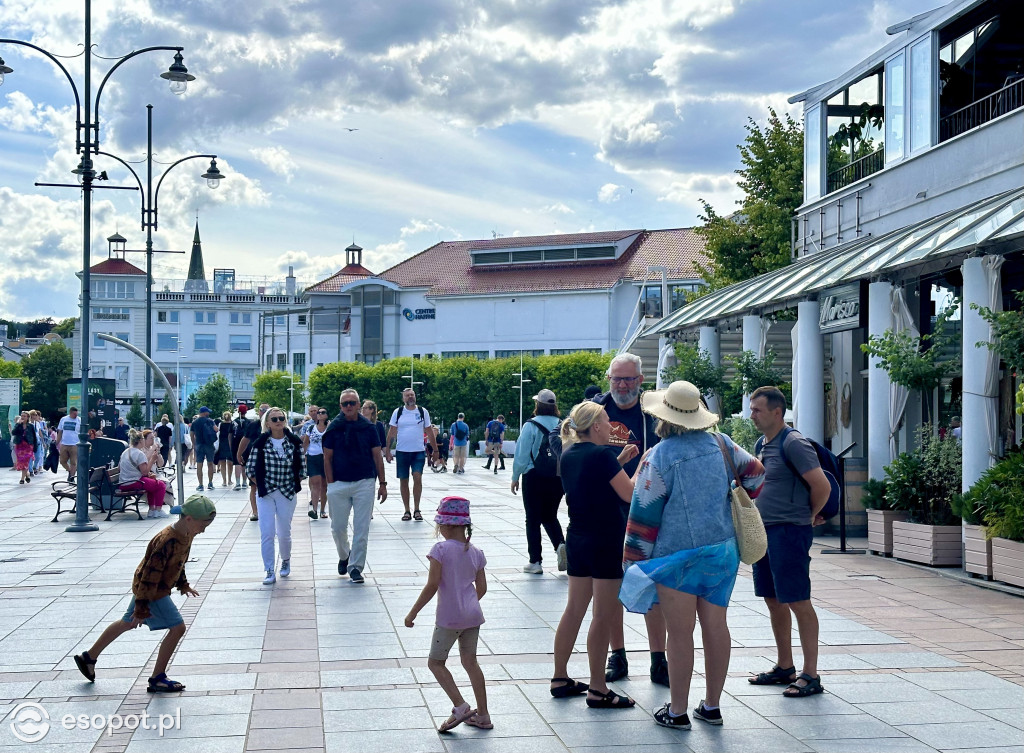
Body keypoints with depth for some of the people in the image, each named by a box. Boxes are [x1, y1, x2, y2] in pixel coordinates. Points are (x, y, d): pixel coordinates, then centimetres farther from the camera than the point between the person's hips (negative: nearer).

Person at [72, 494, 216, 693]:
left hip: (144, 587, 10)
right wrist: (142, 608, -24)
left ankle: (89, 657, 39)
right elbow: (151, 575, -28)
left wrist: (183, 585, 25)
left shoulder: (186, 535, -3)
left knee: (128, 623, 23)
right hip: (151, 591, -10)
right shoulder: (167, 541, -32)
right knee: (177, 627, -10)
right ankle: (157, 679, 0)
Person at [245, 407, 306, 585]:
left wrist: (295, 485, -1)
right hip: (265, 494, -1)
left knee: (284, 533, 9)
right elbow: (250, 468, 2)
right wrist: (260, 485, -3)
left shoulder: (294, 442, -1)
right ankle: (269, 572, -1)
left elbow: (301, 469, 7)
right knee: (266, 533, -7)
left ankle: (286, 560, 37)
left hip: (287, 494, 1)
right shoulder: (260, 443, -4)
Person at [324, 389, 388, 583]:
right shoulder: (334, 429, 2)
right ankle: (344, 556, 35)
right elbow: (327, 458, 4)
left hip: (364, 483, 0)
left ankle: (356, 567, 5)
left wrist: (382, 483, 3)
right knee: (338, 527, 8)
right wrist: (330, 484, -3)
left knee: (361, 529, -2)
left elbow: (377, 457, 7)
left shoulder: (368, 428, 4)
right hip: (339, 485, 0)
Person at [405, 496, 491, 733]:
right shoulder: (475, 553, 5)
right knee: (470, 662, 15)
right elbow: (482, 588, 9)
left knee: (435, 662, 6)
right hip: (473, 615, 6)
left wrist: (413, 613, -9)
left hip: (449, 618, -6)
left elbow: (432, 585, -16)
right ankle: (482, 715, 16)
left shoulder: (441, 549, -13)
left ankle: (460, 706, -8)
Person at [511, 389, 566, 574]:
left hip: (534, 477, -4)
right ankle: (560, 545, -4)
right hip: (557, 476, 4)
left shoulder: (531, 426, -11)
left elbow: (522, 454, -9)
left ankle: (535, 562, 8)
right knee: (550, 516, 21)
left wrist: (515, 477, 3)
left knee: (533, 519, 6)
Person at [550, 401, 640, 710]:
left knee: (574, 610, 15)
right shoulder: (601, 455, -16)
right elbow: (629, 494, -13)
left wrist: (619, 461, 16)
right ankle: (598, 690, 1)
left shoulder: (568, 455, 7)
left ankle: (560, 679, 21)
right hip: (606, 542, -8)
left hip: (577, 539, 8)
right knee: (604, 617, -3)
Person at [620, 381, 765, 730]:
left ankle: (678, 711, 8)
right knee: (715, 626, 11)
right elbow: (755, 472, 13)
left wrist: (633, 558, -2)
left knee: (680, 634, 1)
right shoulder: (720, 444, 1)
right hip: (722, 551, 5)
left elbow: (644, 514, -10)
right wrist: (738, 505, 29)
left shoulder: (659, 457, -13)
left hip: (678, 557, -5)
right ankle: (712, 706, 20)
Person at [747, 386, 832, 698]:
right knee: (774, 601, 14)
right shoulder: (764, 445, 13)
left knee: (798, 603, -5)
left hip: (789, 532, -9)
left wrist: (810, 517, -4)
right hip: (765, 532, 9)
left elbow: (822, 486, -19)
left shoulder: (793, 444, -15)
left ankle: (810, 675, 0)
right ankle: (784, 668, 25)